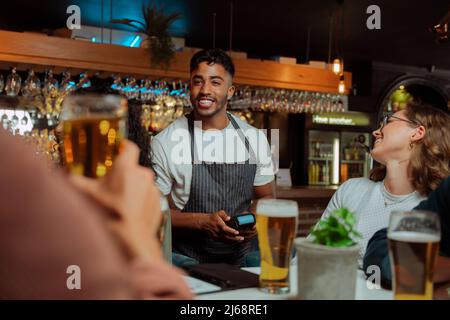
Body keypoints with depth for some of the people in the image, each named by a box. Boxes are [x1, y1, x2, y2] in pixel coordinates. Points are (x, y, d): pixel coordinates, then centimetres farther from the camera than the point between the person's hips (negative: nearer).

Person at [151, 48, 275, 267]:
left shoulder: (254, 138, 5)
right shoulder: (165, 142, -4)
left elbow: (265, 196, 17)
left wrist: (254, 217, -5)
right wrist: (202, 222, -15)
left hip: (243, 255, 4)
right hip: (187, 256, -4)